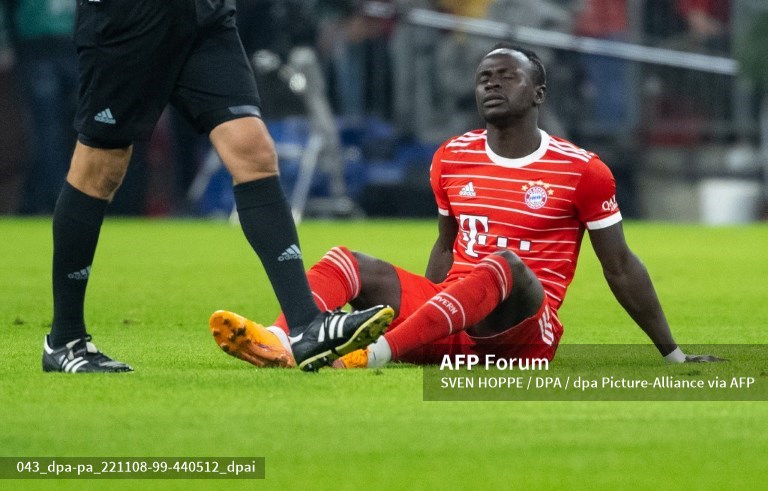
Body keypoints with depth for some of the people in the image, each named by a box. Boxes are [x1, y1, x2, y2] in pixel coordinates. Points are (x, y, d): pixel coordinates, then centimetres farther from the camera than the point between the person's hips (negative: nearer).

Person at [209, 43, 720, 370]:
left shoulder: (581, 171, 0)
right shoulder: (452, 159, 13)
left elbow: (620, 266, 5)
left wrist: (672, 353, 7)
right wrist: (426, 311, 26)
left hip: (522, 332, -5)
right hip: (449, 322, 5)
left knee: (504, 263, -37)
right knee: (348, 261, -14)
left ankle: (379, 351, -58)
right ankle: (279, 343, -46)